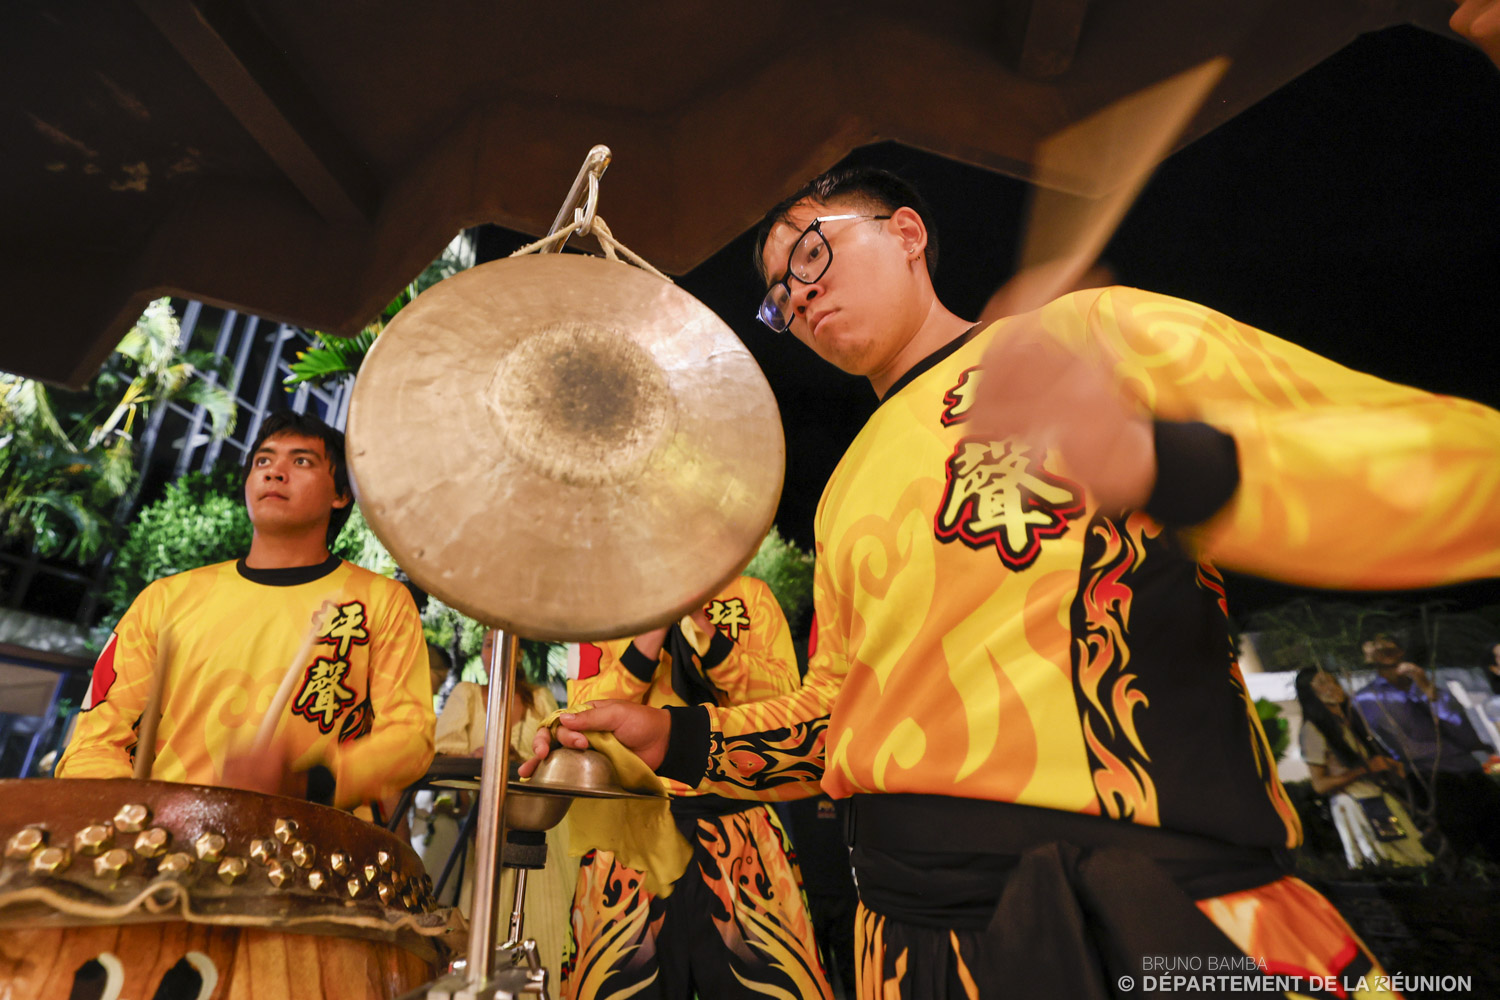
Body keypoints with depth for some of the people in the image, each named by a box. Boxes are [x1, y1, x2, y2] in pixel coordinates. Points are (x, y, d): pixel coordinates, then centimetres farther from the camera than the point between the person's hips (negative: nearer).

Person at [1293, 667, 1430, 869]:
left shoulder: (1353, 719, 14)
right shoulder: (1312, 729, -11)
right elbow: (1320, 785, -13)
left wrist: (1389, 766, 4)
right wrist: (1365, 769, -15)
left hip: (1383, 798, 8)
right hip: (1354, 807, -7)